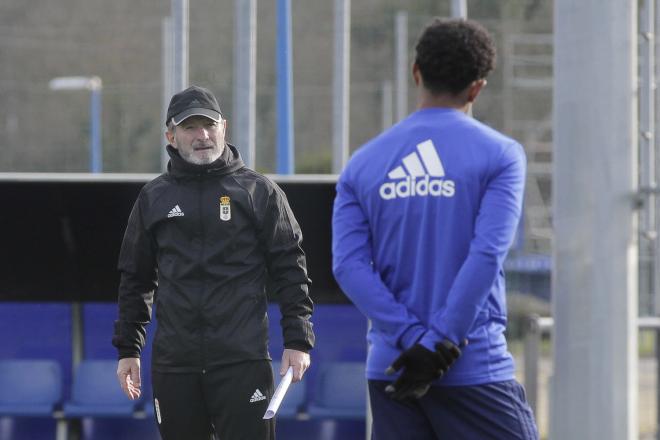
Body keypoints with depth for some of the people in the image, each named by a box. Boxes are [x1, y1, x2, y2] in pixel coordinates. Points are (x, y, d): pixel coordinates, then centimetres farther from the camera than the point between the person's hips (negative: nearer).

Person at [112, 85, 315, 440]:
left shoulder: (258, 191, 4)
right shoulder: (154, 197, 12)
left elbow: (290, 270, 3)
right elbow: (135, 278, 18)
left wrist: (298, 341, -5)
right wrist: (128, 349, 15)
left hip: (242, 360, -3)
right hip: (173, 364, 3)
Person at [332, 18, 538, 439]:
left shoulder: (363, 164, 8)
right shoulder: (499, 155, -2)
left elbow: (349, 265, -4)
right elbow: (487, 255, -14)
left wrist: (412, 340, -10)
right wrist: (439, 346, -13)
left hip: (391, 371, 4)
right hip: (475, 369, -4)